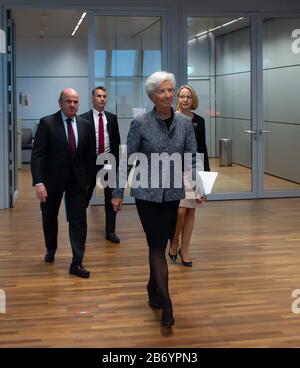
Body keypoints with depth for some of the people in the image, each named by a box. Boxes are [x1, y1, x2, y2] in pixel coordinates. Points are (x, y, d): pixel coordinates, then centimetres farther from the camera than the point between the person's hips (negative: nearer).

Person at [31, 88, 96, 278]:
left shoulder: (85, 125, 0)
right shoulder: (47, 123, -10)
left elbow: (90, 155, 7)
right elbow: (37, 154, -14)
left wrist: (88, 179, 7)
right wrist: (39, 182, -23)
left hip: (77, 179, 2)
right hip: (52, 178, -2)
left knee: (79, 221, -3)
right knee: (50, 218, 16)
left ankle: (77, 263, 3)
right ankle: (51, 251, 41)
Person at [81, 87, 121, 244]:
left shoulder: (112, 118, 7)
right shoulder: (84, 118, -4)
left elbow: (116, 141, 8)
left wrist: (115, 161, 1)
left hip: (109, 162, 3)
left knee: (111, 198, 5)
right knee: (85, 197, 5)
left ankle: (110, 231, 13)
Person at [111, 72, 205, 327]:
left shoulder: (185, 124, -1)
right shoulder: (140, 124, -9)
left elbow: (192, 159, 0)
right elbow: (128, 160, -4)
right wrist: (118, 193, -2)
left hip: (173, 194, 3)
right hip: (147, 192, -3)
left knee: (160, 244, 14)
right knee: (158, 246, -6)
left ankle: (153, 288, 34)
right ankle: (166, 303, -3)